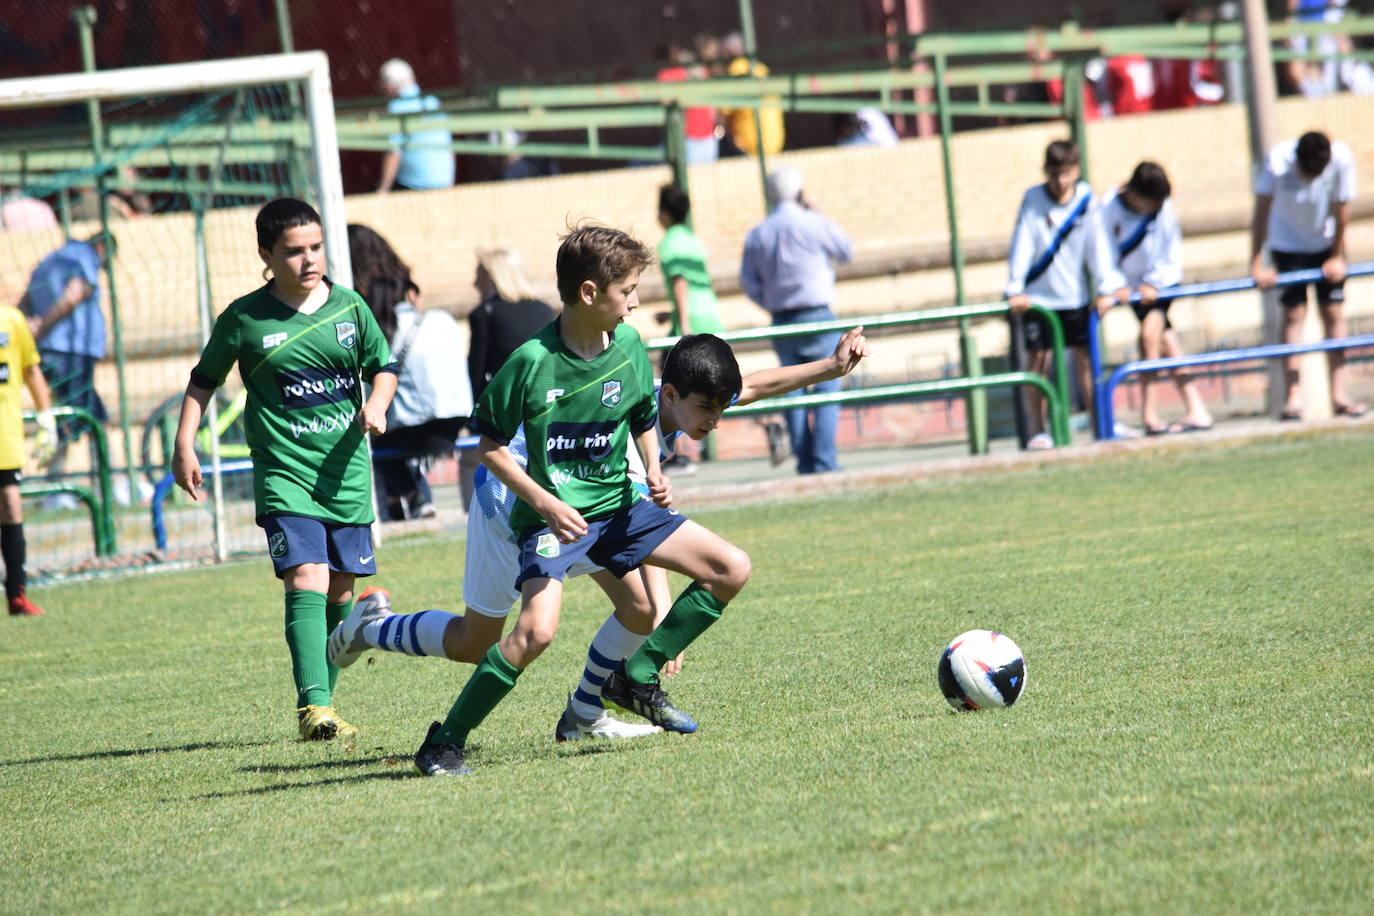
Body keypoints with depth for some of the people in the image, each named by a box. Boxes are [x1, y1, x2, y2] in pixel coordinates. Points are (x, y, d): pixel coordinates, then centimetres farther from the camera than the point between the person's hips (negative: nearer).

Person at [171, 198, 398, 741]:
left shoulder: (349, 307, 5)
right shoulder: (245, 318, -3)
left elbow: (383, 366, 14)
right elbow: (204, 380, 8)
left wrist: (376, 404, -6)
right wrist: (184, 445, 1)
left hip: (347, 472, 4)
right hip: (285, 474, -4)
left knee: (340, 594, 9)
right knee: (307, 581, -20)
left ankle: (324, 702, 24)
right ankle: (312, 706, -29)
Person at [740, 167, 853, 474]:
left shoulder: (756, 235, 5)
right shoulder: (812, 224, -8)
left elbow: (748, 283, 4)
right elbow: (846, 251, 7)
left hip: (781, 321, 4)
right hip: (817, 316, -4)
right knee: (827, 388, -2)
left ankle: (804, 460, 6)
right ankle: (824, 460, -10)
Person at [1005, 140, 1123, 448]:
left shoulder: (1086, 200, -4)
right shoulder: (1033, 200, -8)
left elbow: (1097, 246, -2)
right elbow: (1022, 245, -9)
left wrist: (1105, 289, -5)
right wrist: (1015, 290, -14)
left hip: (1075, 294, 2)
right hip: (1039, 294, -2)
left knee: (1085, 355, 5)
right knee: (1039, 357, -2)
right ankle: (1037, 429, 2)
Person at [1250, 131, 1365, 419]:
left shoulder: (1342, 160, -26)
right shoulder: (1277, 161, -29)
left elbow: (1341, 210, -15)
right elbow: (1261, 212, -22)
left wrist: (1337, 257, -6)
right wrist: (1256, 264, -22)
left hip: (1326, 243, 1)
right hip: (1288, 244, -1)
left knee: (1334, 313, -2)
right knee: (1294, 313, -8)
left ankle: (1339, 396, 1)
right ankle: (1293, 397, -9)